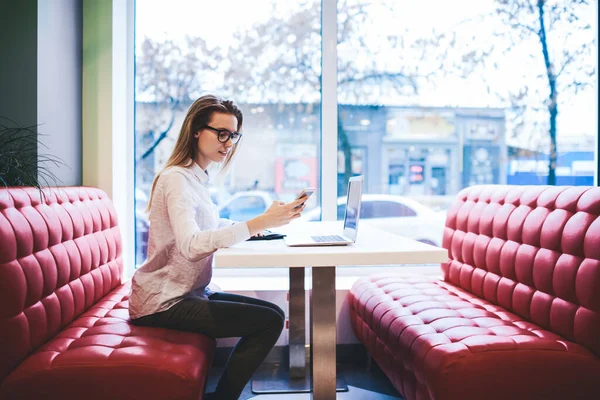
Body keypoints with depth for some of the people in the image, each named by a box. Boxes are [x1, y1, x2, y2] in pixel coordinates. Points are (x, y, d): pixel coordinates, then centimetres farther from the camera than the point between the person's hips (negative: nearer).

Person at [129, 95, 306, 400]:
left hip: (189, 293, 9)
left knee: (275, 314, 7)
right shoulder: (176, 178, -17)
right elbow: (190, 246, -33)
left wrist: (244, 226, 7)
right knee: (269, 322, -15)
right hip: (164, 303, -9)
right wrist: (259, 223, -39)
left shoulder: (197, 178, 11)